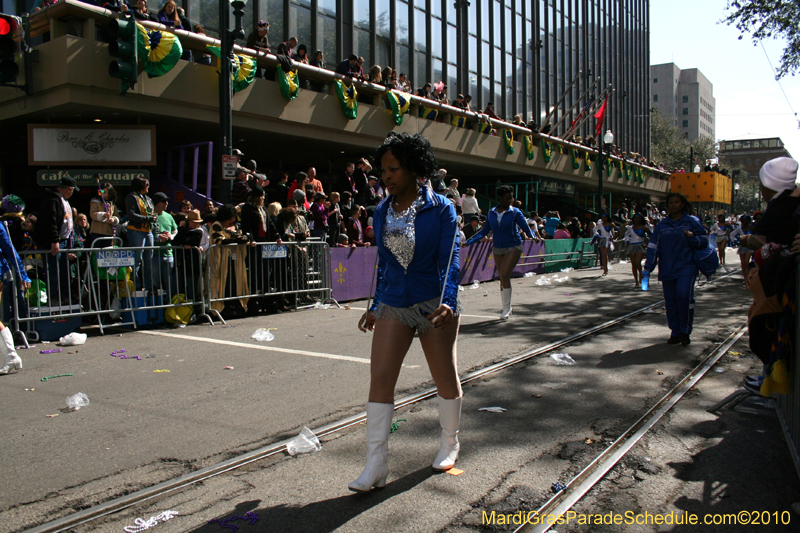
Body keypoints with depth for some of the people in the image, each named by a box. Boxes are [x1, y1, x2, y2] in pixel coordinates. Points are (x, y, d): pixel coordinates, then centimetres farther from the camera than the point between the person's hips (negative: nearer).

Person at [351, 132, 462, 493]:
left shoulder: (440, 209, -8)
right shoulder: (382, 212, 6)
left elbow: (449, 260, -12)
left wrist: (448, 303, -25)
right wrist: (375, 307, 14)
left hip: (433, 303, -3)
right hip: (393, 305, 4)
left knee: (445, 378, 10)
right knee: (380, 378, -6)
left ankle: (450, 444, 35)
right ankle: (375, 467, 0)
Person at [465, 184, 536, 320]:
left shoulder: (515, 212, -4)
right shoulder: (491, 213, 4)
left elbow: (526, 228, 2)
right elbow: (484, 231, 11)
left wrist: (533, 237, -12)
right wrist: (468, 242, 7)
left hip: (513, 247, -4)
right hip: (498, 248, 4)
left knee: (504, 275, -16)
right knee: (502, 278, 7)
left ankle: (506, 308, -5)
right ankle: (506, 308, 21)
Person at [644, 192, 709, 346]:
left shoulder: (692, 221, 5)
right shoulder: (662, 225, 12)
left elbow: (704, 241, 5)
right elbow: (654, 246, 10)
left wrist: (692, 237, -16)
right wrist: (648, 267, 3)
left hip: (686, 267, -3)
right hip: (667, 269, 3)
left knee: (684, 295, -19)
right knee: (670, 301, 4)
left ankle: (685, 331, -4)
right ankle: (675, 333, 14)